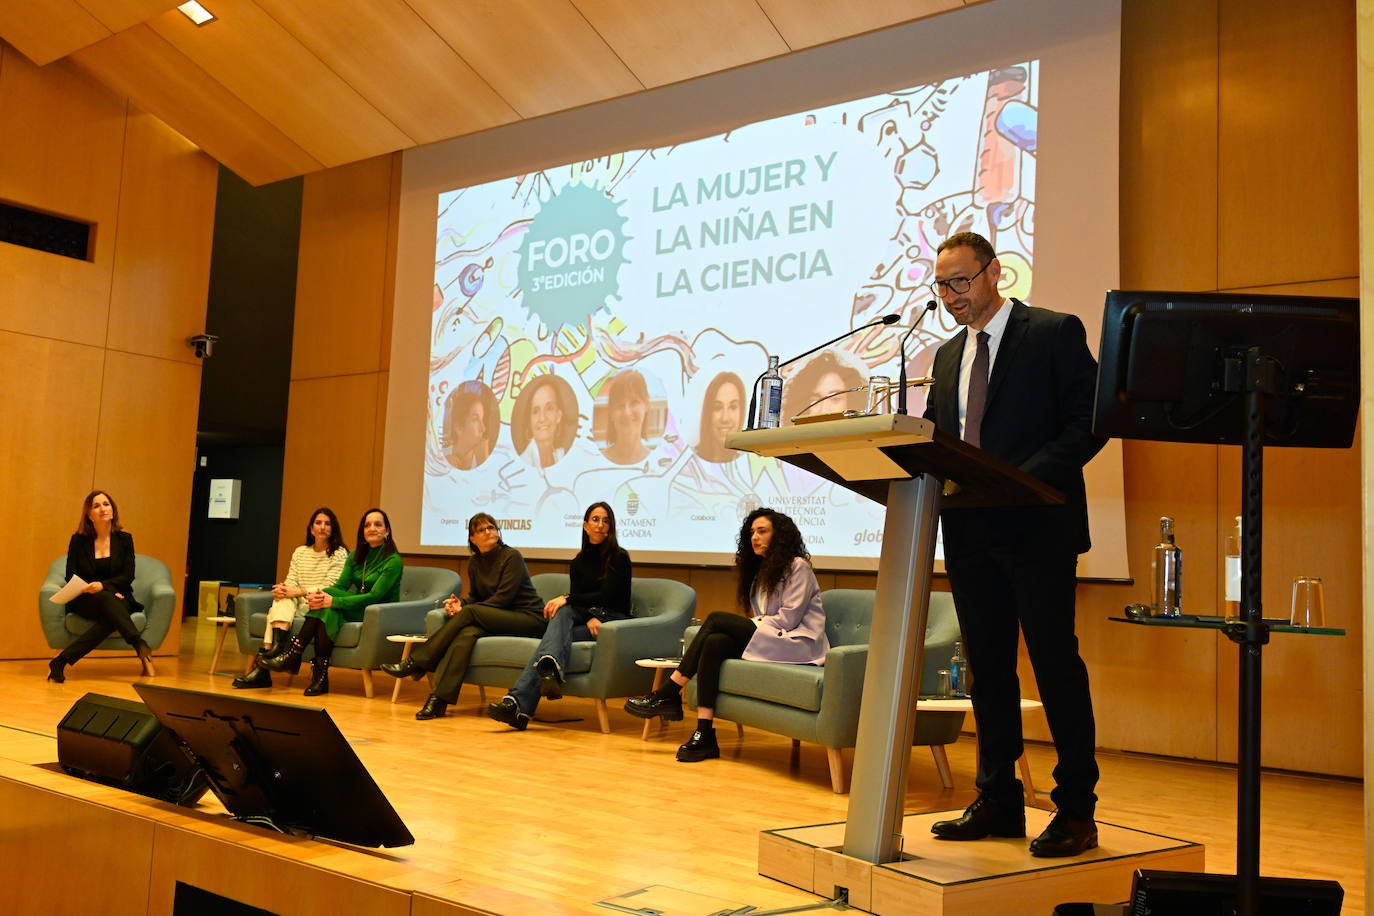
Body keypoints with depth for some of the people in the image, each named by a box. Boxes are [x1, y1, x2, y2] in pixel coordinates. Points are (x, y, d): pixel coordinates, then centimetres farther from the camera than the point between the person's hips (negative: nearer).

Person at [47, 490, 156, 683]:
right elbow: (71, 578, 2)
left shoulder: (124, 539, 8)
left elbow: (128, 576, 2)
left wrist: (102, 585, -18)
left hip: (118, 599, 2)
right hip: (85, 601, -2)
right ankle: (142, 648, -52)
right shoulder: (79, 540, 6)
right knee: (106, 600, -37)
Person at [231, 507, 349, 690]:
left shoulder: (339, 553, 1)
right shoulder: (300, 552, 19)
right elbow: (291, 581, 9)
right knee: (281, 601, -29)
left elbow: (329, 588, -10)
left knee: (284, 601, -30)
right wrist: (282, 589, -16)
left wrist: (297, 592, -21)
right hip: (296, 604, 5)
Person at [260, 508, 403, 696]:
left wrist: (333, 600, -28)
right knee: (325, 604, -26)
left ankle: (292, 656, -28)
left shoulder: (393, 560, -10)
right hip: (357, 610, 6)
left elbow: (374, 596, -20)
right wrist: (320, 594, -24)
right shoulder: (355, 556, 13)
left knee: (328, 608, -29)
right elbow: (341, 585, 1)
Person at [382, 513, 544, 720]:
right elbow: (475, 597, 17)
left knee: (470, 612, -27)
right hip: (498, 619, 5)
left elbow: (503, 598, -16)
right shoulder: (475, 563, 12)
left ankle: (416, 663, -23)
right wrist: (461, 604, -8)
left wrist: (465, 610, -17)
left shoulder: (512, 556, -8)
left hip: (529, 619, -5)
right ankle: (439, 699, -41)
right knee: (467, 633, -30)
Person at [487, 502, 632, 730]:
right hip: (585, 619, 4)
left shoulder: (619, 557, 1)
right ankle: (552, 671, -66)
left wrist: (567, 599, -18)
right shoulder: (578, 562, 16)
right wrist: (589, 618, -18)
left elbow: (606, 596, -10)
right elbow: (576, 601, 5)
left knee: (558, 631, -31)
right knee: (563, 613, -34)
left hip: (613, 621, -3)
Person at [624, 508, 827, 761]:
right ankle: (705, 735, -30)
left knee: (718, 619, -19)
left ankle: (669, 693, -18)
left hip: (798, 643, -7)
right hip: (769, 641, 7)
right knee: (715, 643, -22)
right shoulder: (761, 570, 23)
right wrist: (743, 627, -3)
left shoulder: (798, 567, -1)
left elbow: (788, 618, -11)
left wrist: (748, 625, -9)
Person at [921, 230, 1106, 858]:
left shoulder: (1055, 333, -1)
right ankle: (999, 802, 20)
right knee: (987, 669, 10)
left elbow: (1088, 423, -8)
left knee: (1057, 666, -2)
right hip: (970, 531, 6)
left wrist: (1026, 477, -21)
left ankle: (1076, 811, 7)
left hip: (1037, 527, -6)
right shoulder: (948, 356, 18)